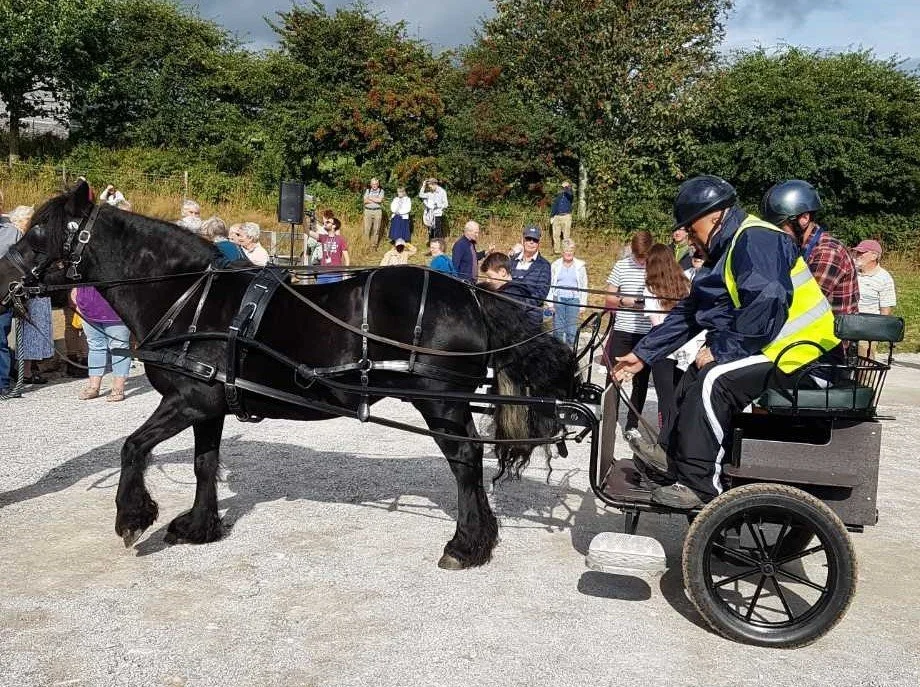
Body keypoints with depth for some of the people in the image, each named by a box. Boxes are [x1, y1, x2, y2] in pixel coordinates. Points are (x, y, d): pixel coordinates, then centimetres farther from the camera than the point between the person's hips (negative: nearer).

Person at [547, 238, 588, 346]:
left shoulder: (580, 266, 6)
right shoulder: (555, 265, 6)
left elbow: (584, 287, 9)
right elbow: (550, 285, 7)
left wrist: (583, 304, 3)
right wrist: (549, 303, 0)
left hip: (574, 300, 0)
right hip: (558, 300, 0)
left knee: (572, 329, -1)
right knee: (558, 329, 1)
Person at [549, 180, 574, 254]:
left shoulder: (569, 195, 5)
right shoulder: (558, 195, 17)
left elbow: (571, 195, -21)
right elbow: (553, 206, 18)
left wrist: (567, 188, -31)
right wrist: (551, 216, 10)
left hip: (566, 216, -4)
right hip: (556, 216, 4)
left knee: (566, 234, -8)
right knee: (556, 234, 0)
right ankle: (556, 250, 6)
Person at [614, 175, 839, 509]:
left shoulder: (756, 240, -15)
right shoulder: (727, 249, 17)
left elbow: (767, 304, -30)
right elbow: (688, 313, 17)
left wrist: (720, 349, -21)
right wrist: (642, 355, 13)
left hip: (796, 349, -11)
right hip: (765, 345, 11)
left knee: (713, 382, -24)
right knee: (695, 374, 15)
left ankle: (698, 484, -17)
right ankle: (669, 457, 18)